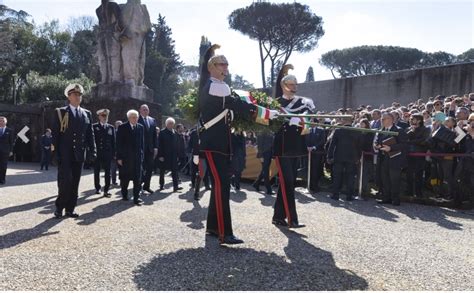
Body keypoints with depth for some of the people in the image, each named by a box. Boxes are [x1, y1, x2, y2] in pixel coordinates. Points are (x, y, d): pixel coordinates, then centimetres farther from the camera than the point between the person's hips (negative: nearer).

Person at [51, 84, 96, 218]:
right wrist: (56, 153, -8)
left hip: (79, 154, 4)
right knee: (66, 181, -8)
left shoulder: (87, 114, 12)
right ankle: (59, 207, 10)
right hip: (65, 154, -4)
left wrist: (92, 151, 1)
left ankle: (70, 209, 17)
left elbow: (90, 135, 10)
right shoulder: (60, 112, 2)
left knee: (75, 183, 7)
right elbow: (55, 134, -1)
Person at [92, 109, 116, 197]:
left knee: (107, 172, 0)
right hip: (97, 153, -1)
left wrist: (113, 153, -1)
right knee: (96, 172, 11)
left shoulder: (111, 128, 7)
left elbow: (113, 141, 5)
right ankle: (97, 188, 25)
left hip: (108, 153, 1)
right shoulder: (94, 127, 1)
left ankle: (106, 190, 4)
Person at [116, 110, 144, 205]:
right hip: (125, 157, -2)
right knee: (125, 178, 11)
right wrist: (119, 157, -10)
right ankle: (124, 195, 29)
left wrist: (142, 154, 4)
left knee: (138, 178, -2)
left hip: (137, 157, 2)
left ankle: (136, 198, 2)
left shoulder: (141, 127, 5)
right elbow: (119, 143, -6)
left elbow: (142, 142, 8)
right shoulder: (122, 127, -4)